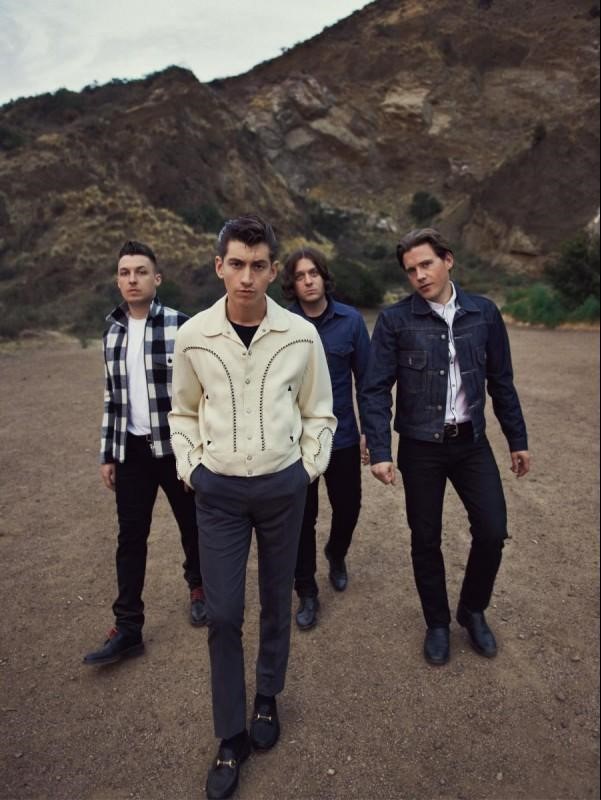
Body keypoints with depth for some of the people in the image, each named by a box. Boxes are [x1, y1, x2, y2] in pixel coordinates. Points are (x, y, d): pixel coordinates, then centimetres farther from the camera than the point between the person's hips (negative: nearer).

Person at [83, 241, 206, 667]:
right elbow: (112, 398, 11)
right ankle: (127, 629, 18)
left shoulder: (180, 326, -9)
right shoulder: (113, 331, 6)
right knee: (131, 537, 7)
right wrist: (107, 455, 11)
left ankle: (199, 586, 40)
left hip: (177, 446, -4)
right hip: (131, 449, 4)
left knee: (192, 525, 14)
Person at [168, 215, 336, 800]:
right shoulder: (193, 336, -6)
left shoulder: (301, 335, -7)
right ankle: (231, 739, 26)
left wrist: (309, 469, 0)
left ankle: (267, 699, 41)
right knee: (222, 615, 5)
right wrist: (190, 467, 2)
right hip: (218, 489, 0)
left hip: (282, 486, 0)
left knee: (276, 599, 15)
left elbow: (319, 413, 5)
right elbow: (183, 412, 9)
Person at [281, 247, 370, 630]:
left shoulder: (350, 320, -6)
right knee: (303, 516, 9)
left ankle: (337, 555, 48)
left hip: (342, 435, 1)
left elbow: (364, 378, -1)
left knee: (348, 507, 14)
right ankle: (307, 593, 29)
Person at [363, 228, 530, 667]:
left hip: (472, 441, 2)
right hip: (420, 447, -2)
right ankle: (438, 623, 32)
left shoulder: (484, 312, 1)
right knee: (426, 539, 9)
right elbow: (377, 390, -8)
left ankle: (473, 610, 30)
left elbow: (501, 381, 8)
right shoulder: (394, 320, -8)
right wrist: (380, 452, -14)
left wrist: (517, 439, 10)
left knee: (492, 531, 2)